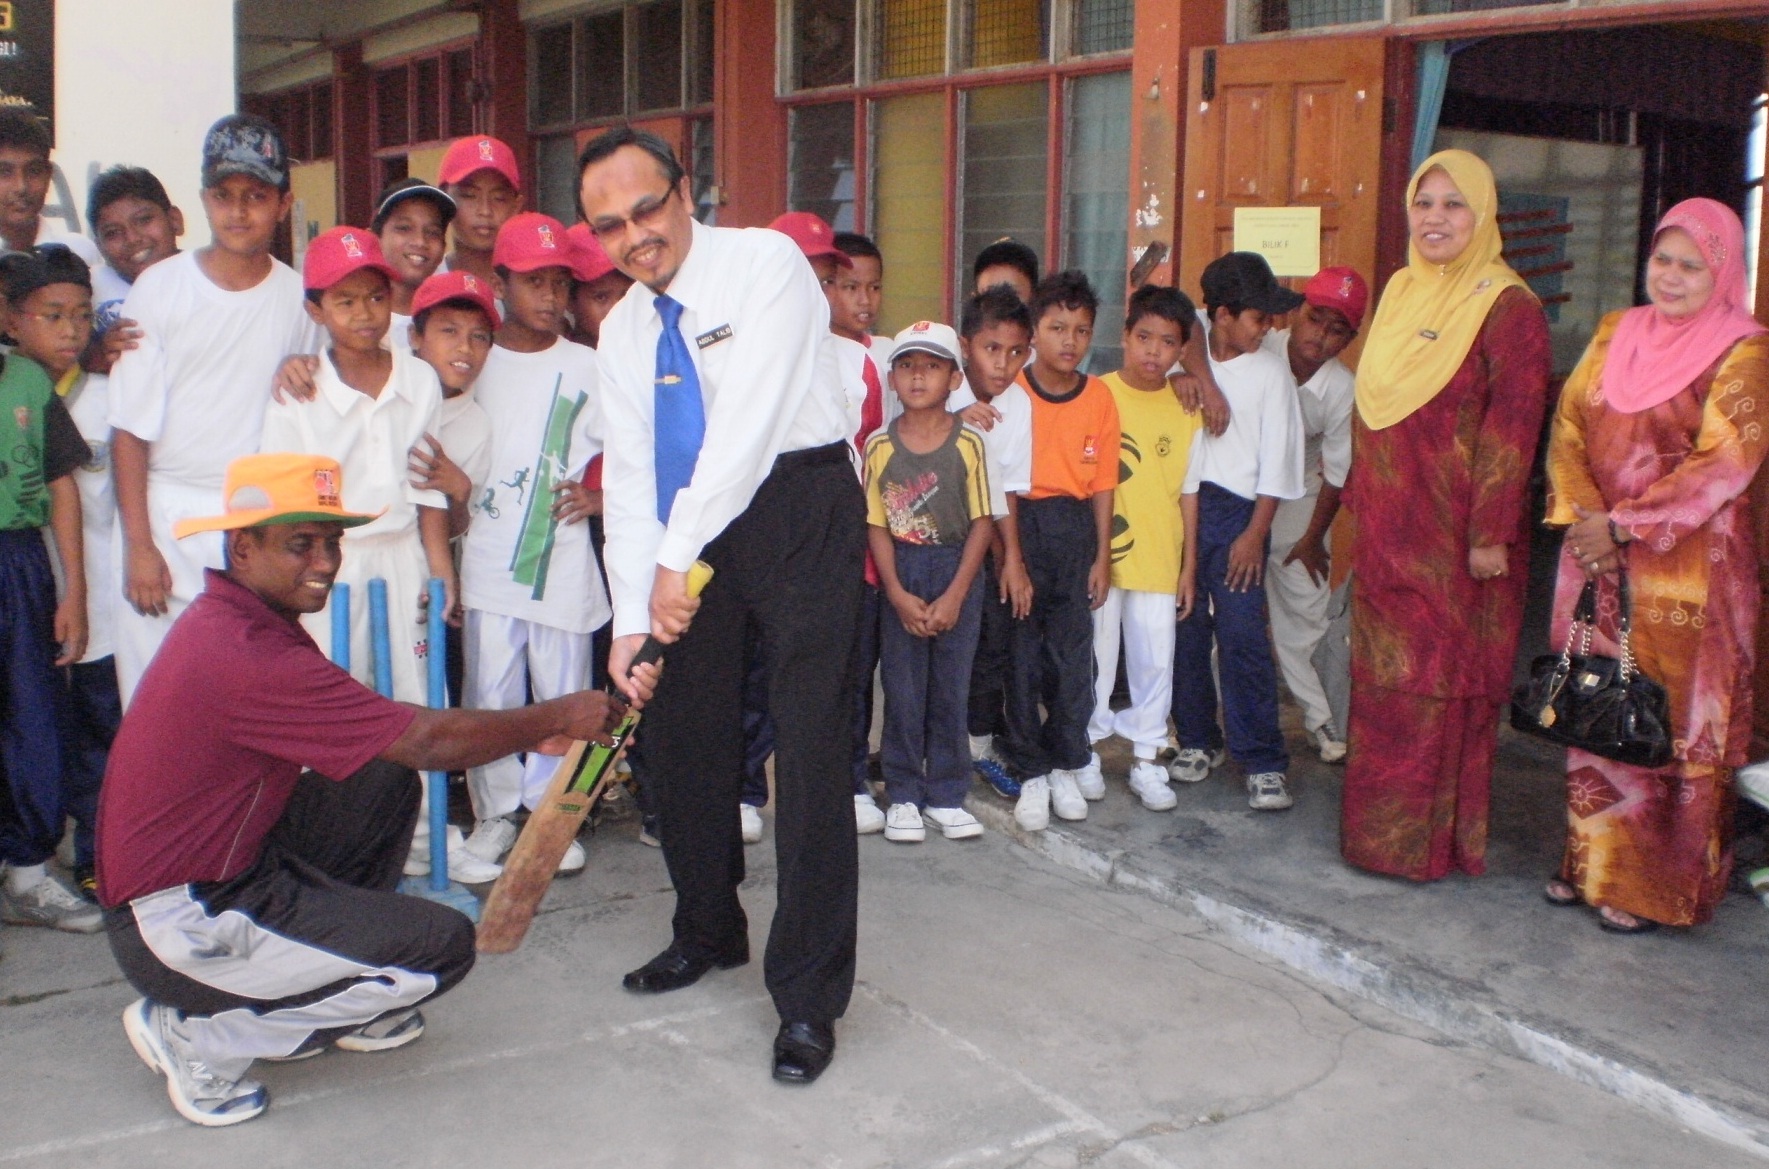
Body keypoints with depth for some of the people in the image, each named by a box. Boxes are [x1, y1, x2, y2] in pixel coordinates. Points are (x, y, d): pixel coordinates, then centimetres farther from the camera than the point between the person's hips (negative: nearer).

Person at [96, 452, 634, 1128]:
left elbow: (394, 729, 8)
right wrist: (557, 717, -8)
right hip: (178, 928, -10)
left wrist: (527, 733, 0)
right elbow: (428, 742, -22)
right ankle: (197, 1035, -1)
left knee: (388, 778, 8)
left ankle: (336, 1000, 15)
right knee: (443, 946, -10)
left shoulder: (234, 620, 5)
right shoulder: (246, 656, -27)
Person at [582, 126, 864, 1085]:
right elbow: (631, 476, 3)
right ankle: (708, 932, 34)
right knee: (679, 728, 11)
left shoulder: (765, 263, -12)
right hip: (691, 522, 7)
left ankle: (808, 998, -1)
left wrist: (678, 558, -23)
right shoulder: (623, 329, 8)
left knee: (809, 743, -9)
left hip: (796, 508, -7)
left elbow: (749, 421, -21)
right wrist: (631, 618, -8)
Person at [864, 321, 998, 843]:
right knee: (902, 688, 4)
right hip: (900, 578, 1)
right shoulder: (880, 446, -2)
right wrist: (899, 595, -10)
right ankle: (903, 795, 15)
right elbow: (877, 526, -2)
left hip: (957, 574, 0)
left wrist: (954, 596, -11)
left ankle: (946, 795, 17)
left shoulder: (969, 443, -5)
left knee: (951, 687, 5)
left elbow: (982, 522, -5)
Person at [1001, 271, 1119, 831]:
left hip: (1075, 525, 2)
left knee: (1073, 652, 6)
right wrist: (1008, 551, -10)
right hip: (1020, 521, -2)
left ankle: (1066, 765, 20)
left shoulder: (1099, 397, 3)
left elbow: (1103, 483, 6)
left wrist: (1102, 557, 4)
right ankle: (1031, 773, 11)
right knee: (1021, 652, 1)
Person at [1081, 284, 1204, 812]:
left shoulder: (1187, 410, 5)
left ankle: (1147, 762, 19)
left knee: (1156, 661, 6)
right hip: (1099, 555, -2)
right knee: (1095, 658, 6)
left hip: (1160, 560, 2)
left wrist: (1189, 566, 5)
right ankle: (1086, 751, 22)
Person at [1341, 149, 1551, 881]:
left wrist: (1491, 534, -18)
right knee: (1381, 677, 11)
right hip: (1387, 531, 7)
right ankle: (1377, 829, 22)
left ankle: (1434, 840, 11)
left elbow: (1512, 427, -14)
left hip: (1452, 535, -7)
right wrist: (1359, 498, 13)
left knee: (1446, 682, 1)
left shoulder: (1508, 309, -10)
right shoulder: (1401, 293, 12)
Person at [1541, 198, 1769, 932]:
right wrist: (1583, 514, -9)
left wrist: (1626, 525, -16)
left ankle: (1651, 887, 9)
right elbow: (1569, 426, 6)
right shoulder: (1615, 335, 11)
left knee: (1668, 723, 0)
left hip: (1685, 573, -5)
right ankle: (1591, 860, 21)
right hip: (1597, 563, 5)